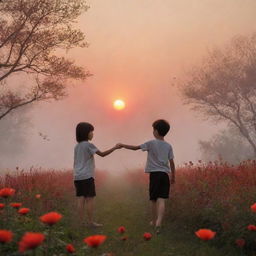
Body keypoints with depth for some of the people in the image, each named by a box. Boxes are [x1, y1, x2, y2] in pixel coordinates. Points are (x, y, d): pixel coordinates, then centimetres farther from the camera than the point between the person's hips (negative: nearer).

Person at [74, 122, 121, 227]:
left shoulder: (77, 146, 14)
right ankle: (90, 222, 1)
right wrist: (115, 148, -4)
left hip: (77, 176, 7)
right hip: (87, 176, -7)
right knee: (90, 199, -1)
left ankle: (81, 221, 9)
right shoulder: (88, 145, -9)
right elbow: (102, 154, -11)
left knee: (80, 199, 7)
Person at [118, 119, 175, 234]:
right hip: (165, 174, 2)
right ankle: (159, 222, -20)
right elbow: (171, 163, 6)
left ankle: (154, 221, 26)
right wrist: (173, 176, 17)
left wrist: (122, 145, 11)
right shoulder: (168, 146, 6)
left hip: (154, 173, -2)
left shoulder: (151, 143, -4)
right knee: (161, 200, -4)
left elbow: (135, 148, -1)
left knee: (154, 200, 12)